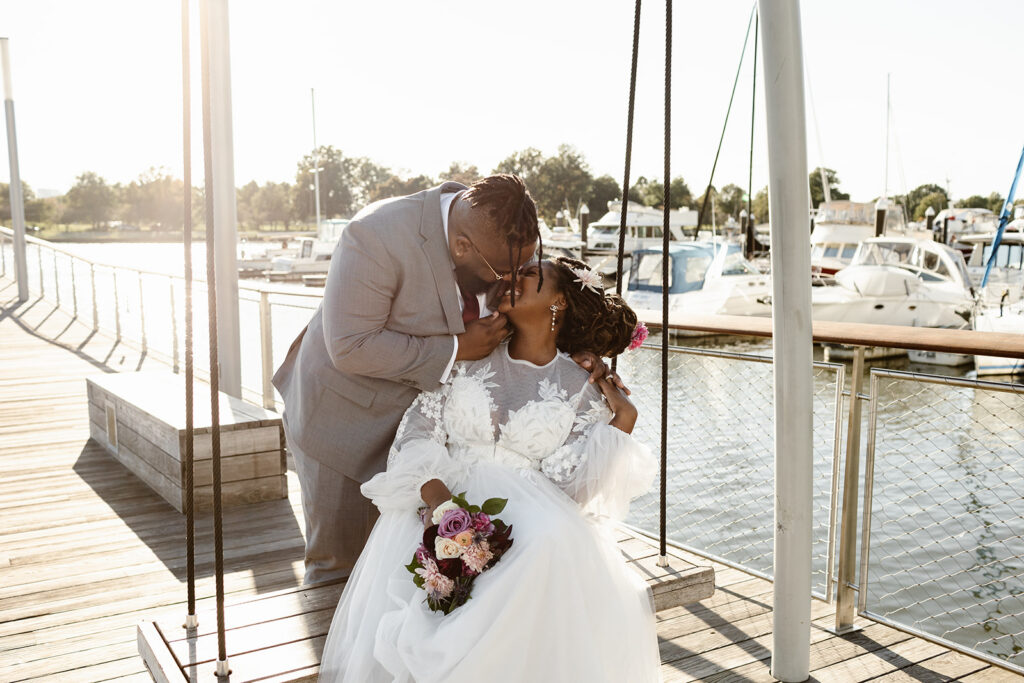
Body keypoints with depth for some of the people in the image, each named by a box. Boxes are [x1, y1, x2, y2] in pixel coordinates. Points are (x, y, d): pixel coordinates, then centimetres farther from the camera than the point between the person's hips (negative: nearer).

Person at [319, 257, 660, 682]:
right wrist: (435, 494, -16)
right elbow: (418, 431, 2)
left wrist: (622, 423, -8)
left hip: (529, 505, 0)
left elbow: (568, 481, -3)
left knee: (554, 546, -36)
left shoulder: (581, 388, 7)